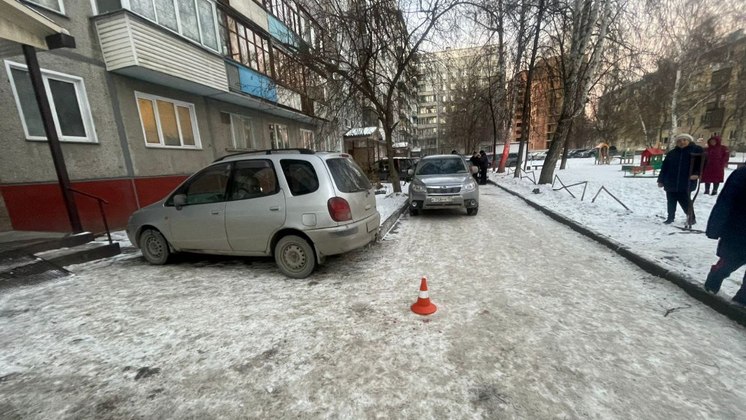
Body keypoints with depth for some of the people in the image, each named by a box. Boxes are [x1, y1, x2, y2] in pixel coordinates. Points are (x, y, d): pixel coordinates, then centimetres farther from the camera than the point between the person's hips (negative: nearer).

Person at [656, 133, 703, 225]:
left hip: (686, 183, -3)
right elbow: (664, 167, 9)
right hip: (671, 182, 3)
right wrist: (661, 180, 7)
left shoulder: (696, 150, 2)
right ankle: (670, 217, 22)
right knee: (671, 201, 10)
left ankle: (691, 217, 17)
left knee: (685, 201, -2)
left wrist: (696, 173, -20)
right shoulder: (671, 153, 9)